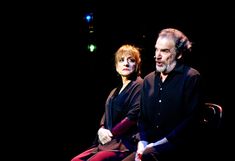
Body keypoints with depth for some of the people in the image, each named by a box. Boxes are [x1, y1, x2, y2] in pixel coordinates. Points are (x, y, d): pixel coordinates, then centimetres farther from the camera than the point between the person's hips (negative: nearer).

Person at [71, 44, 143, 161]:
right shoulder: (114, 92, 25)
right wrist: (102, 130, -1)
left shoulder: (139, 86, -1)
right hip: (109, 142, 8)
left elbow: (134, 116, -13)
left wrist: (111, 133, -10)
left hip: (127, 144, -8)